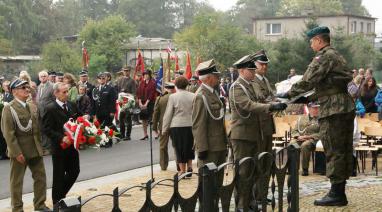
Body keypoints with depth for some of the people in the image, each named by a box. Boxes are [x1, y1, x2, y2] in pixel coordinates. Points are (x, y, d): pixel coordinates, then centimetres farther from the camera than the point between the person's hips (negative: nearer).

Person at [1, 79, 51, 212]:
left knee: (40, 177, 11)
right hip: (19, 150, -6)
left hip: (35, 149, 6)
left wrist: (40, 145, 6)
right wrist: (17, 152, -20)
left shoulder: (32, 107, 11)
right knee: (17, 181, 6)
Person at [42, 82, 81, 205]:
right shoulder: (50, 108, -13)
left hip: (72, 145, 6)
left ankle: (61, 194, 34)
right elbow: (46, 129, -16)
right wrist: (61, 138, -25)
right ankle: (57, 202, 21)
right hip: (59, 148, -6)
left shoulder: (72, 105, 5)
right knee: (59, 176, 6)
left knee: (74, 172, 12)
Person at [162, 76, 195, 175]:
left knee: (179, 149, 7)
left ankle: (182, 170, 9)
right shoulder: (193, 96, 0)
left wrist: (165, 129, 3)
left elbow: (168, 114, -5)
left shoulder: (173, 97, -7)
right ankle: (190, 166, 10)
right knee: (189, 147, 18)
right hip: (191, 125, 3)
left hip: (177, 126, -3)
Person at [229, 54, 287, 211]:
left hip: (253, 135, 9)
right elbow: (249, 106, -27)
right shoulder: (236, 88, -14)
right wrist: (272, 107, -35)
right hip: (241, 135, -9)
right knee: (243, 172, -5)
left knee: (252, 170, 13)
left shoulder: (249, 86, 16)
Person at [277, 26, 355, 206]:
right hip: (346, 107, 10)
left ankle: (336, 194, 0)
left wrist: (288, 94, -6)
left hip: (333, 110, -10)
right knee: (344, 150, 12)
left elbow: (308, 81, -17)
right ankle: (340, 192, 19)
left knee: (333, 151, -5)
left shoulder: (324, 57, -12)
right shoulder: (337, 56, 19)